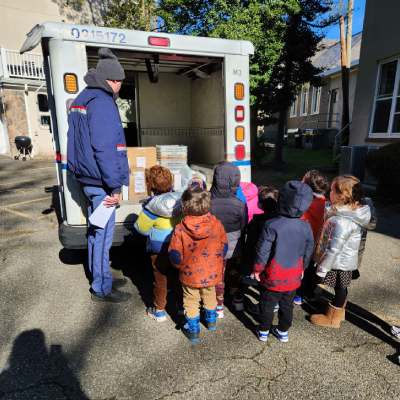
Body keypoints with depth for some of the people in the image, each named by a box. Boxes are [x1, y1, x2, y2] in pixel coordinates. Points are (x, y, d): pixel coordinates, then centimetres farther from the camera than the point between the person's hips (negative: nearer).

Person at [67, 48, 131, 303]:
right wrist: (114, 187, -22)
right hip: (101, 183, -10)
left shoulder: (84, 98, 17)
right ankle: (102, 289, 15)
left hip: (89, 179, 10)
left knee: (96, 231, 19)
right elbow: (105, 148, -24)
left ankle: (101, 278, 35)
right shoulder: (102, 102, -15)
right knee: (103, 235, 0)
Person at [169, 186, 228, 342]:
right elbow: (224, 247, -2)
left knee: (191, 301, 19)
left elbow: (175, 255, -14)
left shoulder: (180, 230, -24)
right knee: (209, 296, 28)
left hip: (190, 275, -3)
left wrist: (180, 266, 8)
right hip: (212, 273, 3)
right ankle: (211, 320, 50)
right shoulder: (217, 225, -16)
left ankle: (193, 330, 34)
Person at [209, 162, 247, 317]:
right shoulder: (240, 205, -21)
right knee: (235, 273, 25)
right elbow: (243, 228, -6)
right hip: (235, 248, 2)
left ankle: (218, 307, 34)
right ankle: (238, 300, 46)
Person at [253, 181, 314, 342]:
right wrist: (302, 268, 21)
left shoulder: (272, 225, -23)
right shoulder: (306, 227, -7)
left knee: (267, 304, 15)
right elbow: (308, 250, 5)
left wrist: (257, 269, -4)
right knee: (287, 304, 22)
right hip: (293, 276, 4)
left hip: (273, 276, -4)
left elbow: (262, 250, -18)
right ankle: (283, 332, 38)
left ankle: (263, 331, 32)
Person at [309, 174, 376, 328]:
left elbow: (334, 248, -28)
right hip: (345, 261, 9)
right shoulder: (353, 211, -3)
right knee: (340, 287, 24)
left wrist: (322, 268, -17)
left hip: (340, 263, -9)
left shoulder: (343, 221, -33)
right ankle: (338, 310, 46)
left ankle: (332, 318, 31)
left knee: (339, 288, 10)